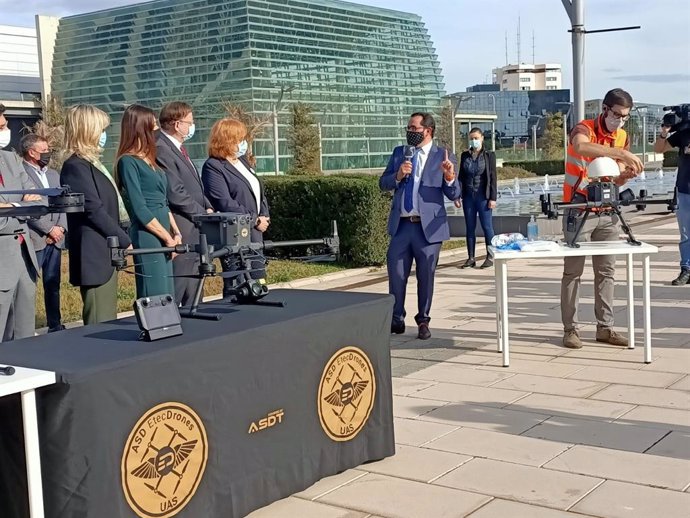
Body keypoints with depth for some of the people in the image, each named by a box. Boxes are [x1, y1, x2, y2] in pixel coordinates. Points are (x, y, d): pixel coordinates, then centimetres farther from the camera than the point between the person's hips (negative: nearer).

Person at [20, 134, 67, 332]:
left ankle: (55, 326, 17)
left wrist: (60, 228, -1)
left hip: (55, 240, 7)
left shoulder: (53, 174, 18)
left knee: (53, 285, 11)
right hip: (34, 239, -7)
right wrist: (50, 229, -12)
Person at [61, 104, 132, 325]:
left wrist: (122, 237, 14)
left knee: (108, 324, 11)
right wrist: (125, 241, -14)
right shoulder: (76, 167, -13)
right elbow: (95, 212, -17)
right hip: (95, 256, -10)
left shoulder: (91, 163, 17)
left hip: (107, 254, 10)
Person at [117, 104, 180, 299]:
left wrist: (176, 233, 6)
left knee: (167, 297, 9)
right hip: (147, 238, -8)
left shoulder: (149, 160, 16)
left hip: (164, 239, 9)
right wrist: (168, 238, -10)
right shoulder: (128, 161, -9)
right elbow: (139, 209, -14)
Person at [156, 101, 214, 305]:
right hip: (181, 234, -10)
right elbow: (176, 194, -20)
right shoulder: (161, 150, -16)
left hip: (195, 231, 10)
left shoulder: (177, 147, 16)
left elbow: (195, 186, 22)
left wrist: (208, 207, 6)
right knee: (174, 295, -4)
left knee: (192, 295, 16)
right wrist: (203, 214, -11)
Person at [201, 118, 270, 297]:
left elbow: (259, 191, 19)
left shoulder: (242, 161, 15)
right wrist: (255, 220, -15)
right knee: (234, 287, -2)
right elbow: (225, 204, -19)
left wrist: (264, 217, 2)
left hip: (255, 233, 9)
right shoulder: (213, 167, -11)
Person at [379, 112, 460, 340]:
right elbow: (383, 183, 9)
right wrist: (397, 176, -10)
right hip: (401, 225, 3)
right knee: (396, 274, 5)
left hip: (428, 226, -3)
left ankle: (423, 321, 21)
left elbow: (454, 195, -3)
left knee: (426, 275, 6)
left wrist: (450, 177, -24)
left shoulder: (444, 157, -1)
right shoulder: (399, 153, 11)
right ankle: (396, 320, 19)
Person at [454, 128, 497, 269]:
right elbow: (461, 176, 11)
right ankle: (471, 258, 11)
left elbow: (492, 177, -3)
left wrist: (492, 198, -10)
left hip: (483, 196, -4)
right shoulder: (465, 155, 9)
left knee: (487, 227, -1)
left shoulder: (489, 155, 0)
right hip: (468, 196, 4)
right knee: (469, 228, 6)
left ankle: (490, 257, 5)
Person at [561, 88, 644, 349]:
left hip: (607, 211, 6)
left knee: (606, 271, 8)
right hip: (579, 210, -6)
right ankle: (570, 329, 2)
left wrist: (626, 174, -17)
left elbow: (616, 179, 6)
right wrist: (623, 153, -43)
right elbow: (581, 147, -39)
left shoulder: (622, 136, 7)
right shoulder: (584, 129, -13)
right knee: (573, 271, -2)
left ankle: (605, 327, 15)